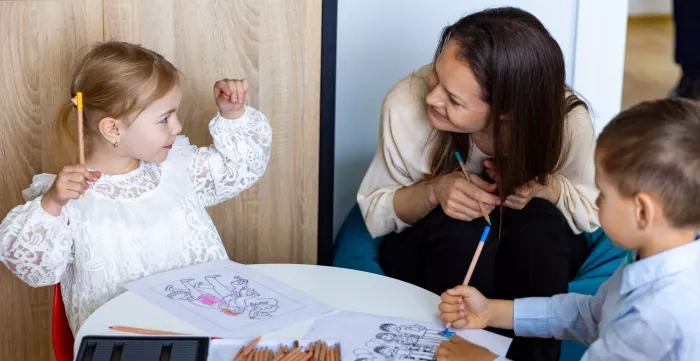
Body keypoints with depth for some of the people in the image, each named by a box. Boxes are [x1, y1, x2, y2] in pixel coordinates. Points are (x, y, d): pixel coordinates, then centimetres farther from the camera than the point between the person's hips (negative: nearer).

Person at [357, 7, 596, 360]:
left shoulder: (566, 120, -26)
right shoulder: (407, 103, -27)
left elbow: (592, 211, -7)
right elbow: (374, 212, -11)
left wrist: (544, 186, -29)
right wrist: (434, 191, -32)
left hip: (535, 252, 1)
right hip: (435, 246, 0)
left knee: (537, 221, -32)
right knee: (460, 225, -32)